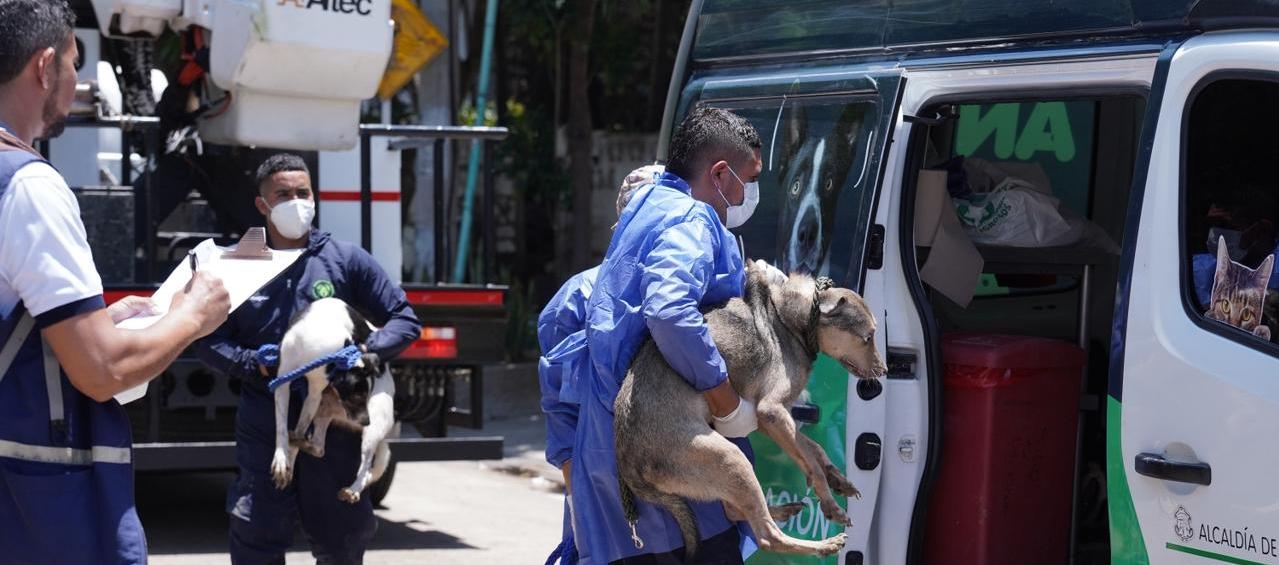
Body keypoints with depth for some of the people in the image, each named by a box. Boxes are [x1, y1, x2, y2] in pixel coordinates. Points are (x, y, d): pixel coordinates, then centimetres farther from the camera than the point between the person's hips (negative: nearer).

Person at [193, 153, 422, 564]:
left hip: (336, 430, 1)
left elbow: (405, 319, 5)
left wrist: (367, 352, -14)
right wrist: (255, 365, -14)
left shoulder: (346, 260, 5)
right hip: (263, 432, -1)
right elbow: (209, 339, 5)